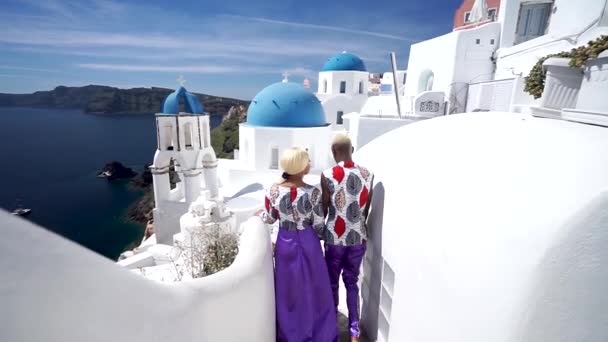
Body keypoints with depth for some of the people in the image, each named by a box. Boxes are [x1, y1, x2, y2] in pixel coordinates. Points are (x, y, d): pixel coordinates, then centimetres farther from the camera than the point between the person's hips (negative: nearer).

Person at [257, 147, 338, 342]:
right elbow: (319, 226, -13)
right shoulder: (313, 192, -22)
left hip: (285, 243, 2)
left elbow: (269, 219, -3)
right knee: (313, 289, 18)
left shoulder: (273, 191, -16)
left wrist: (260, 213, 19)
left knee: (289, 289, 21)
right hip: (308, 243, -2)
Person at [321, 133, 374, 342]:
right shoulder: (368, 175, -6)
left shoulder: (328, 175, -16)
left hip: (335, 237, -2)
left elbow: (323, 210, -7)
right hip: (358, 238, 3)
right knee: (352, 282, 19)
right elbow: (366, 210, 3)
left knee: (332, 282, 18)